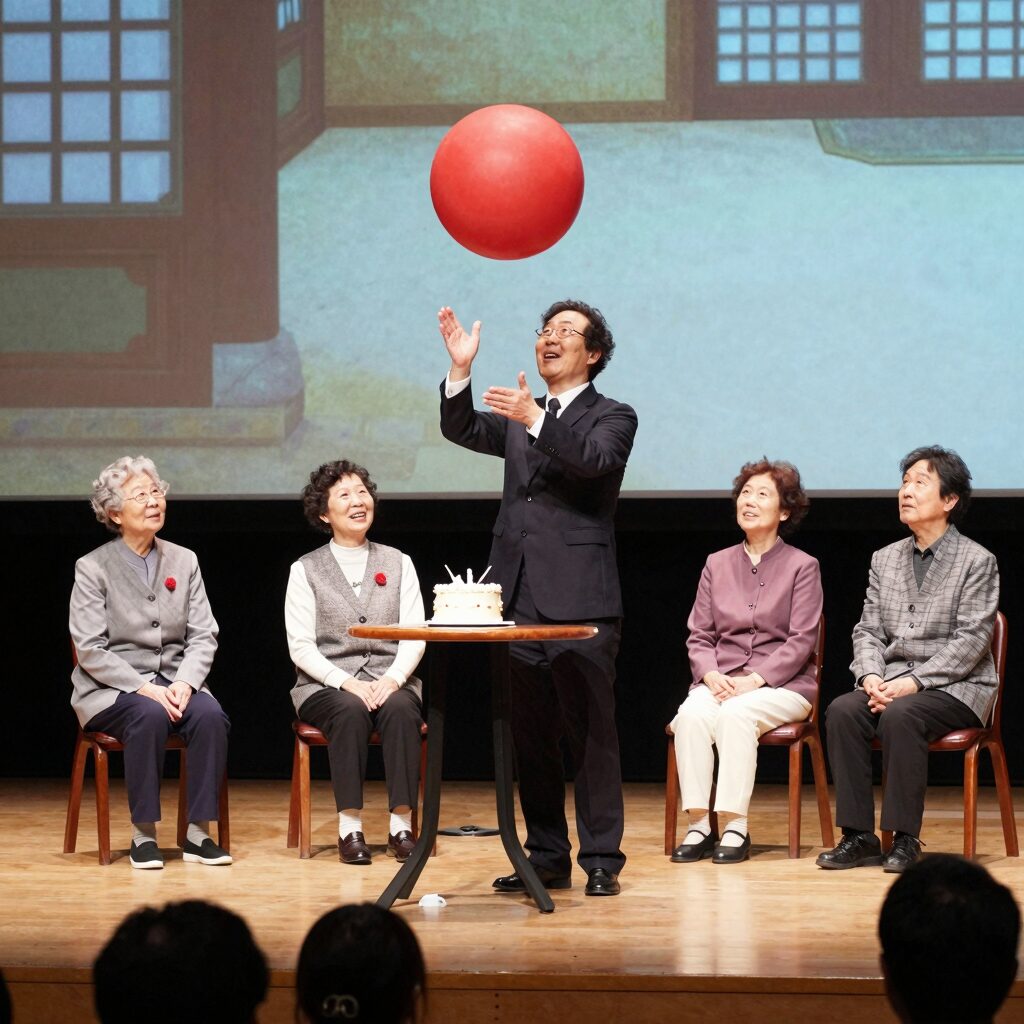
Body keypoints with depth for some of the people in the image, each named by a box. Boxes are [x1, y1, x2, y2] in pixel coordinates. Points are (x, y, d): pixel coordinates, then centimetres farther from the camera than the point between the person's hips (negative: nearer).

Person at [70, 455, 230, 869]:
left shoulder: (184, 561, 11)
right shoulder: (93, 568, -1)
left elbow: (203, 636, 6)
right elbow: (90, 649, -9)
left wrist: (184, 683, -14)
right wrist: (143, 688, -20)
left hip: (175, 683, 4)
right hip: (109, 690, -3)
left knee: (210, 714, -29)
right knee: (149, 715, -36)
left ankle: (198, 833, -23)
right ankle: (143, 834, -25)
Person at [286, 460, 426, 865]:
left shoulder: (398, 563, 13)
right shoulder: (306, 570, 7)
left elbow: (415, 636, 5)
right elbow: (301, 646, -1)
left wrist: (392, 680, -15)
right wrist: (347, 683, -17)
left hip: (390, 682, 1)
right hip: (326, 685, -1)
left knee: (400, 709, -32)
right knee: (350, 710, -35)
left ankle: (401, 825, -33)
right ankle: (350, 827, -34)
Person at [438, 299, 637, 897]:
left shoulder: (612, 417, 4)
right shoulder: (518, 420, 20)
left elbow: (595, 459, -17)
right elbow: (462, 431, 6)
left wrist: (536, 420, -29)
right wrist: (461, 370, -9)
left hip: (580, 600, -6)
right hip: (519, 598, 6)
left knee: (591, 731, -5)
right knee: (530, 735, 8)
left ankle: (602, 859, -2)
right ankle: (547, 857, 15)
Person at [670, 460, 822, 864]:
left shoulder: (802, 567, 3)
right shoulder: (717, 564, 15)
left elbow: (801, 641, -6)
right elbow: (698, 636, 11)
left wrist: (754, 680, -18)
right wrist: (711, 676, -10)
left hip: (781, 683, -3)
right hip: (720, 681, 3)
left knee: (736, 714, -35)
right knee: (691, 715, -31)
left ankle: (735, 827, -32)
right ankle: (698, 825, -31)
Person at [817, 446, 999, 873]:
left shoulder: (977, 561, -2)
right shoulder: (884, 559, 16)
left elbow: (971, 640, -10)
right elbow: (867, 630, 11)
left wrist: (914, 681, -20)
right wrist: (872, 676, -10)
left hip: (956, 687, -5)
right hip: (892, 682, 5)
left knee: (900, 715, -35)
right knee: (842, 711, -25)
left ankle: (905, 839, -27)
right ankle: (858, 836, -23)